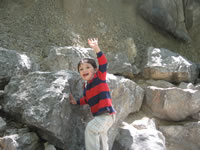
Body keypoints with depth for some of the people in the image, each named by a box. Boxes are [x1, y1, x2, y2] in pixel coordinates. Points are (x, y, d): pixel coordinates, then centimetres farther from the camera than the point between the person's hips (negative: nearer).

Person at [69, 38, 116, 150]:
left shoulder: (100, 77, -6)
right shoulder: (86, 86, 12)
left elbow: (103, 64, -21)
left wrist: (96, 48, -31)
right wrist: (76, 102, 16)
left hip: (107, 114, -8)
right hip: (98, 115, 9)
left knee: (91, 128, -28)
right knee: (101, 141, 17)